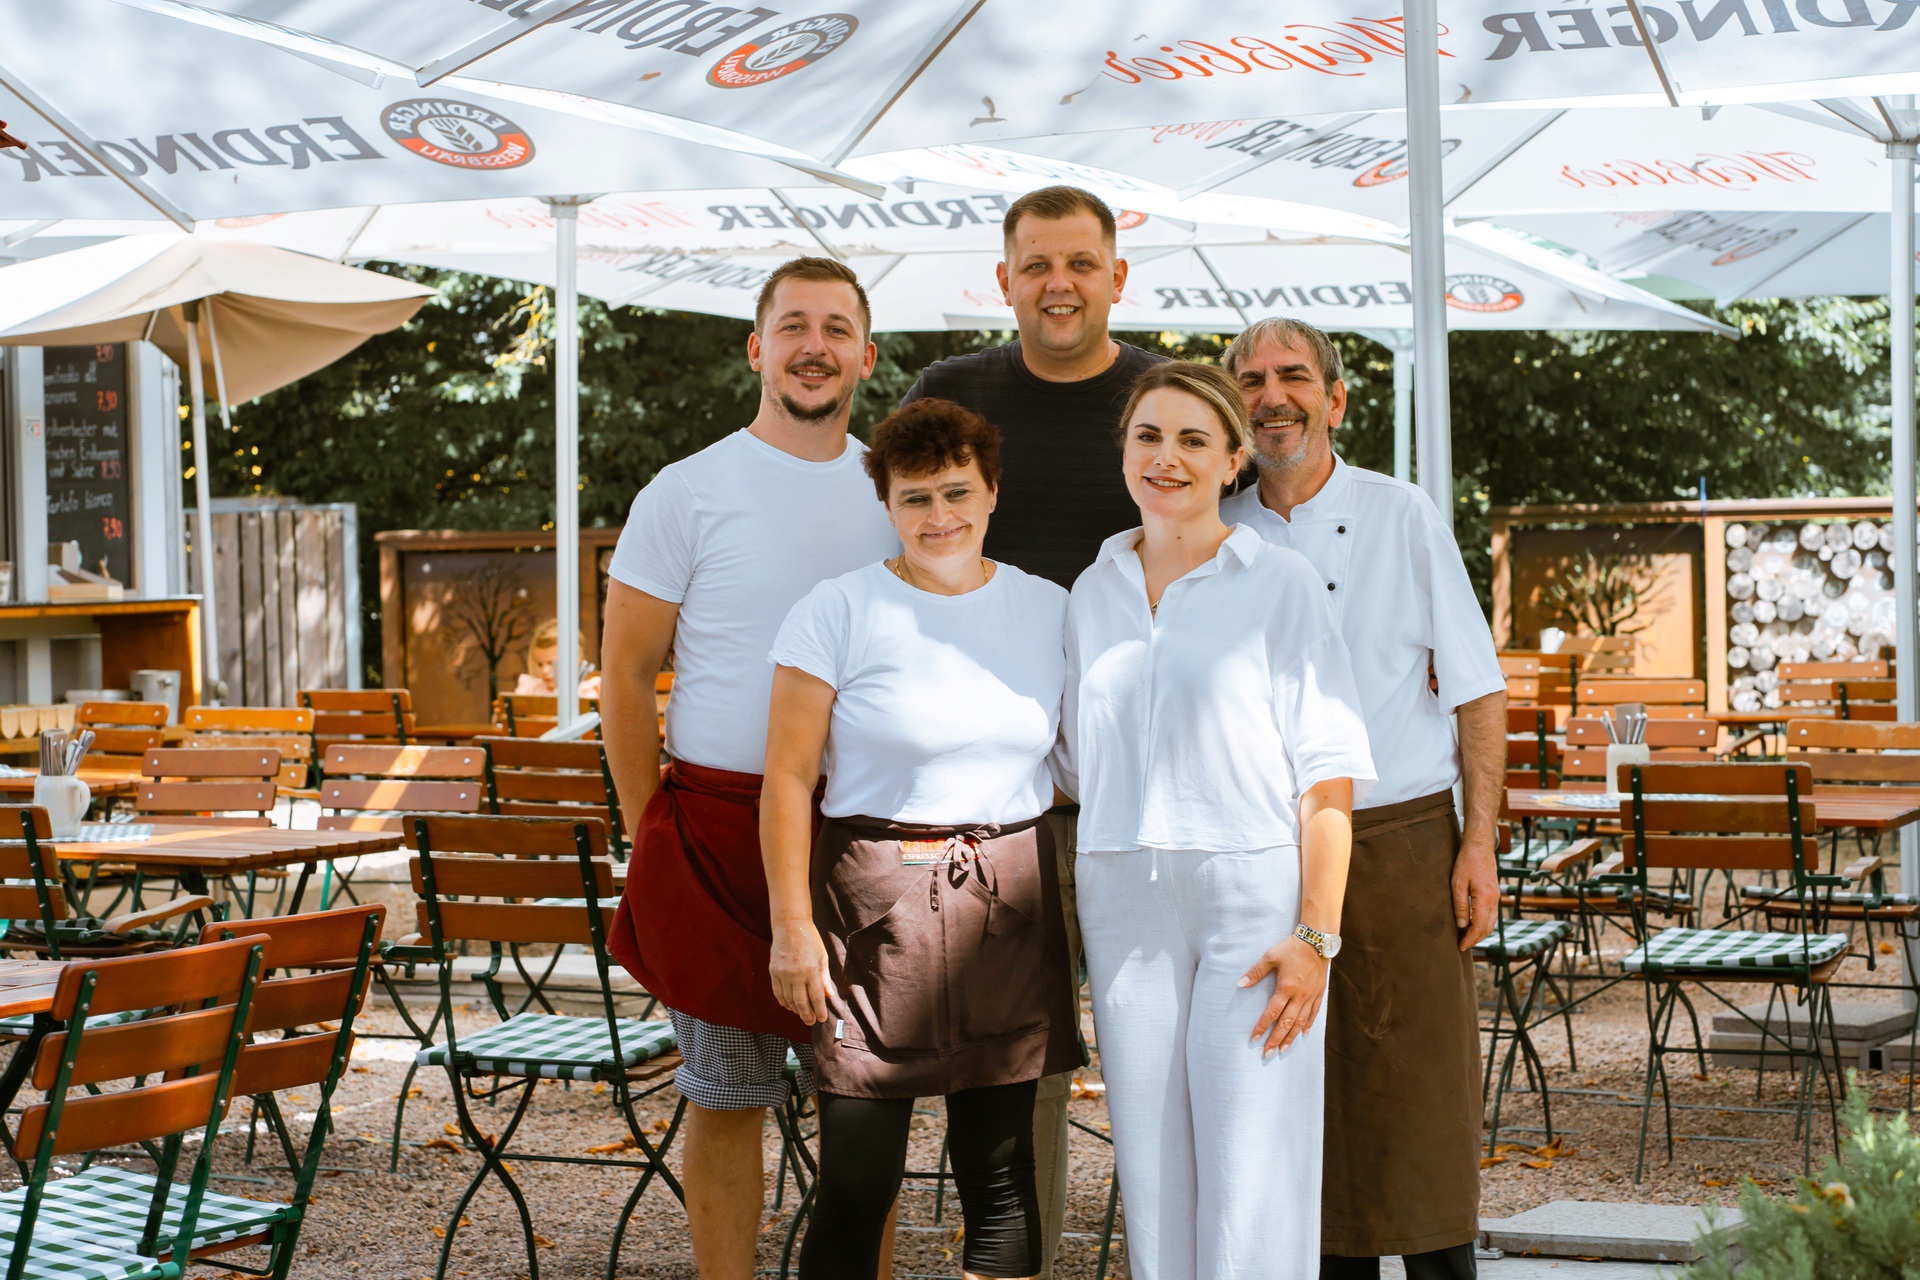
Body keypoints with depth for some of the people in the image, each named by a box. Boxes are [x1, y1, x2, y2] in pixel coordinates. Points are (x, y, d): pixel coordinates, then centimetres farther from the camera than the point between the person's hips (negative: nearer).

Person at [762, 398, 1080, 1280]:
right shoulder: (837, 611, -3)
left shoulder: (1049, 611, 8)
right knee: (858, 1179, -3)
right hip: (876, 902, -3)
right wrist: (792, 925, -9)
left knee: (1000, 1167, 5)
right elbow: (787, 779, -3)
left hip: (1011, 902, 3)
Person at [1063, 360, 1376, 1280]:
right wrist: (1081, 925, 10)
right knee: (1151, 1170, 6)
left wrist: (1317, 937, -14)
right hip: (1126, 908, 4)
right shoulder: (1093, 593, 11)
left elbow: (1328, 774, -7)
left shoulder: (1281, 585, -2)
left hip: (1255, 895, -4)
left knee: (1253, 1173, -6)